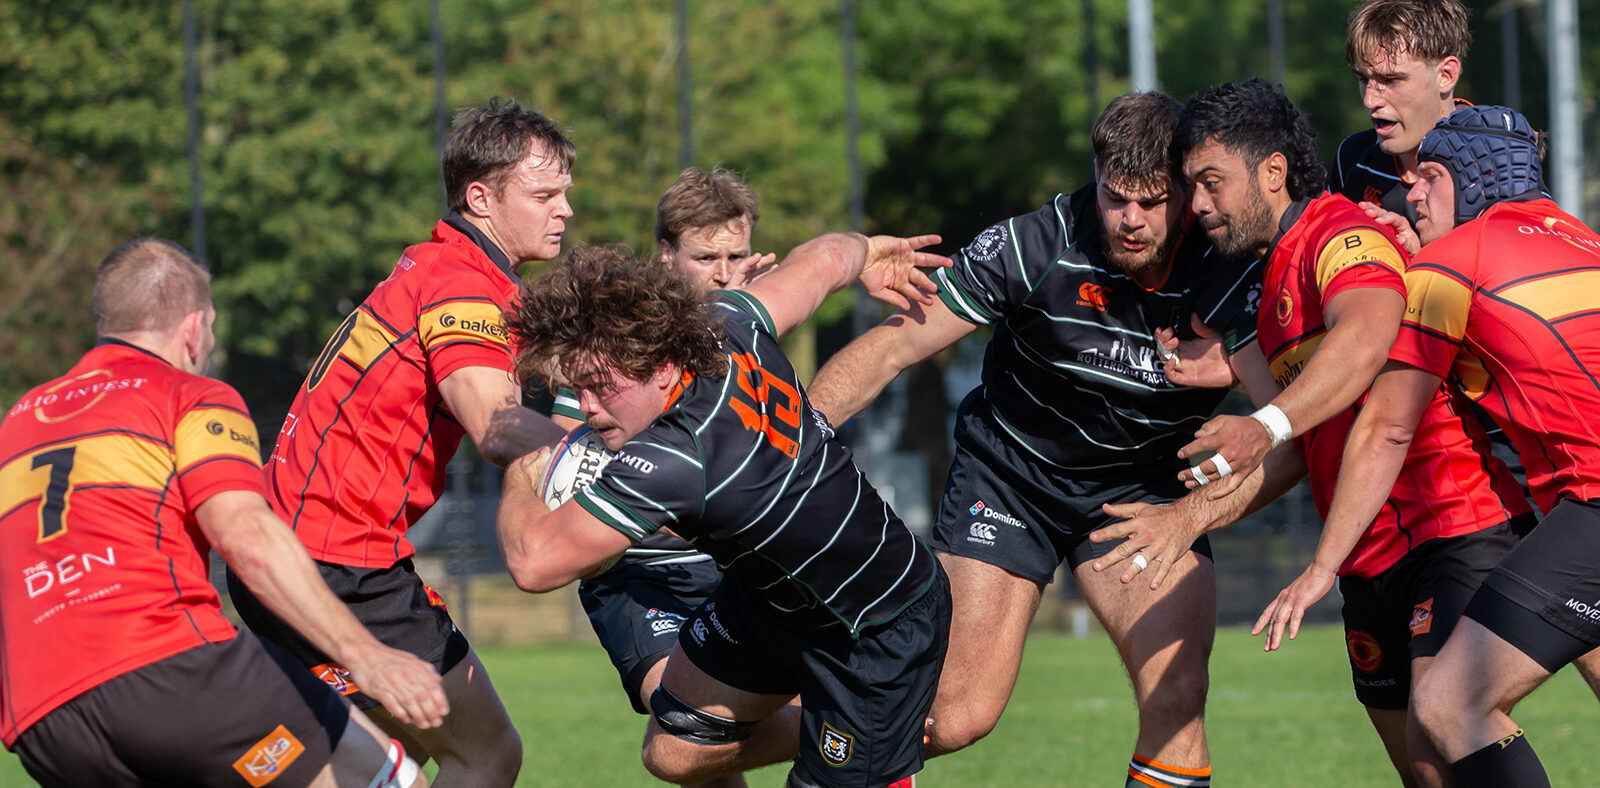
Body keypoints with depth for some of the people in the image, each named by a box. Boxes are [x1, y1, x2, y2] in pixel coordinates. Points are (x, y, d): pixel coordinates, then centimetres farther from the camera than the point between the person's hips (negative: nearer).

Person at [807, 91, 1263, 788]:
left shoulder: (1226, 278, -22)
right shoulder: (1033, 248, -23)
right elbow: (889, 350, -16)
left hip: (1143, 484, 1)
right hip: (1010, 466, -1)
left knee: (1176, 698, -19)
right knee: (957, 716, -8)